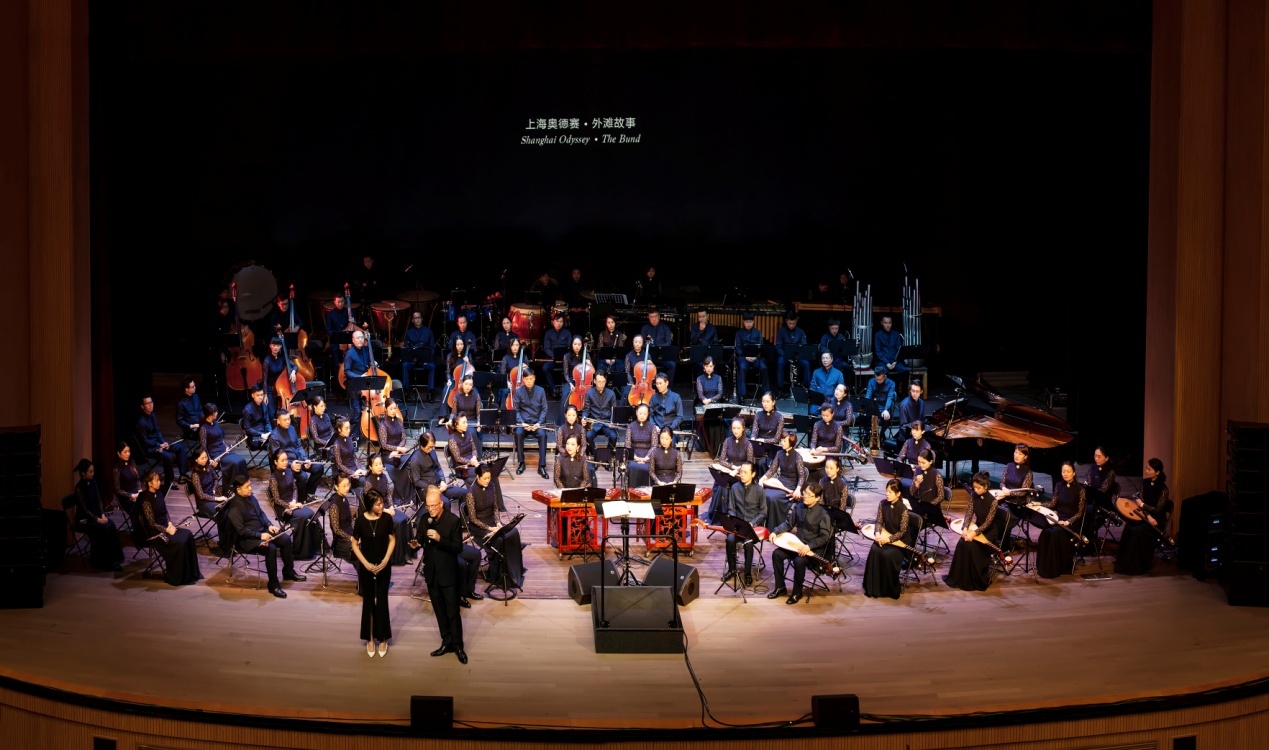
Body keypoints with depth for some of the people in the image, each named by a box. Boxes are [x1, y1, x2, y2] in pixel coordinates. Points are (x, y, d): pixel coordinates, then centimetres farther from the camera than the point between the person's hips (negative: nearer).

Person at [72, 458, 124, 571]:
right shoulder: (79, 487, -17)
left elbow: (99, 500, 9)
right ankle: (102, 561, -16)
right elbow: (84, 509, -17)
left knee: (111, 525, -20)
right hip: (84, 520, -6)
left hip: (95, 515, 6)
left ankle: (113, 559, -15)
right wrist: (98, 519, -20)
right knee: (104, 528, -28)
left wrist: (103, 514, -4)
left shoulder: (93, 482, 4)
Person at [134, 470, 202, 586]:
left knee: (187, 535, -13)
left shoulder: (158, 495, 7)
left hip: (165, 527, 8)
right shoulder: (145, 499, -18)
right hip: (153, 533, -8)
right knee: (179, 542, -25)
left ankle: (189, 574, -8)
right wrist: (167, 530, -19)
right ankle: (175, 577, -11)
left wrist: (170, 524, -2)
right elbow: (151, 523, -18)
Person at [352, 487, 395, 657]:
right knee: (368, 601, 8)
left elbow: (392, 540, -1)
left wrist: (385, 560, -11)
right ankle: (370, 639, 19)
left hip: (384, 566, 0)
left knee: (382, 601, 5)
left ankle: (382, 638, 17)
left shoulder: (387, 518, -12)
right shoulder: (360, 520, -13)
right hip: (366, 566, 0)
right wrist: (365, 563, -13)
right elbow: (355, 544, -4)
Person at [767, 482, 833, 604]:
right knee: (776, 554, -12)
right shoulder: (798, 507, 2)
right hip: (797, 544, 6)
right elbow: (788, 523, 13)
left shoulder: (823, 515, -15)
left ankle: (797, 592, -9)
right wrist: (776, 532, -5)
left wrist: (809, 546, -28)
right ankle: (780, 587, 3)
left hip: (814, 549, -6)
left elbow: (825, 537, -17)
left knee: (799, 561, -32)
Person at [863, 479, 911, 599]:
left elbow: (902, 531, -16)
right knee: (874, 551, -25)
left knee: (887, 555, -31)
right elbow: (879, 522, 2)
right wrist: (878, 534, -18)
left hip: (900, 540, -4)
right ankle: (874, 588, -16)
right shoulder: (882, 504, -3)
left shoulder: (903, 509, -18)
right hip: (885, 536, 4)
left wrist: (889, 539, -27)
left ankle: (891, 589, -9)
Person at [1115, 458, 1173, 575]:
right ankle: (1125, 561, -13)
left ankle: (1139, 565, -17)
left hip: (1157, 521, -5)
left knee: (1138, 531, -30)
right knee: (1128, 527, -23)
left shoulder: (1163, 489, -13)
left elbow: (1158, 509, -13)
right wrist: (1148, 516, -15)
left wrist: (1142, 505, -4)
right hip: (1145, 516, 5)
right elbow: (1141, 501, 1)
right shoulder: (1145, 482, 4)